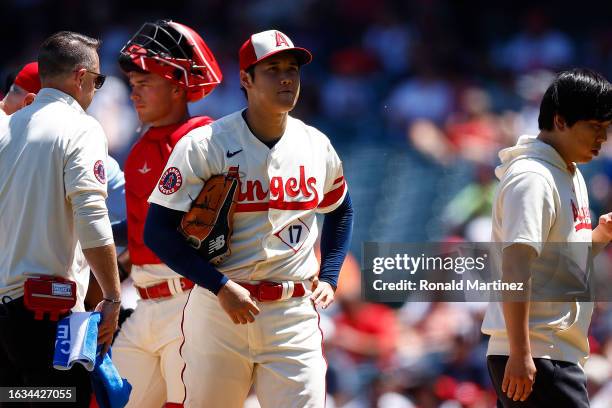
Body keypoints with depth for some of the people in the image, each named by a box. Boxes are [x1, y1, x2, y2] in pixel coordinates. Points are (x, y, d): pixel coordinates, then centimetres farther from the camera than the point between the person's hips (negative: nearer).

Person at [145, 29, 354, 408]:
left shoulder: (316, 146, 7)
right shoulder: (204, 145, -7)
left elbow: (340, 211, 26)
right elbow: (159, 231, -9)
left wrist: (329, 278, 11)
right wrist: (221, 287, -16)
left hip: (295, 315, 2)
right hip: (218, 308, -2)